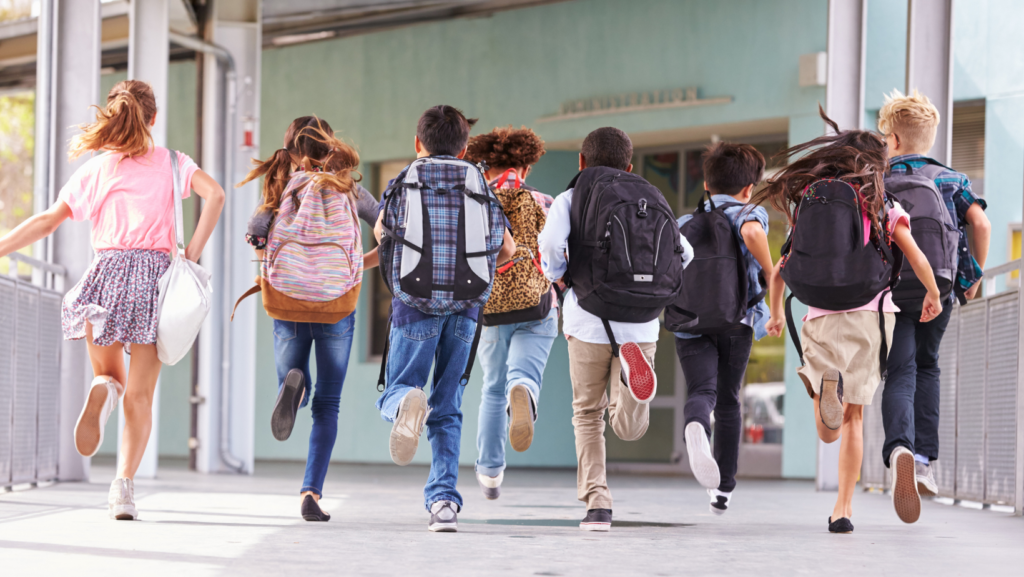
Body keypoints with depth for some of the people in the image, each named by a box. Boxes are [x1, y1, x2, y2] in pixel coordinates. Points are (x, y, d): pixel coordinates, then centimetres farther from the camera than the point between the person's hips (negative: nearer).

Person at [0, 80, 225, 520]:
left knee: (110, 375, 17)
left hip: (108, 270, 0)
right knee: (140, 395, 3)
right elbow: (214, 194, -7)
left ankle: (104, 390, -22)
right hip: (155, 271, 0)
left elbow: (48, 221, 4)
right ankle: (124, 484, -13)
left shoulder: (95, 169, 10)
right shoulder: (171, 162, 10)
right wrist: (192, 255, -3)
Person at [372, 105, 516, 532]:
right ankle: (443, 499, -3)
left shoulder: (402, 185, 7)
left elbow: (380, 232, 24)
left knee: (394, 393, 8)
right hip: (466, 305, 2)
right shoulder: (480, 189, 12)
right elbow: (508, 249, 22)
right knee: (447, 409, 10)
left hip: (415, 302, -2)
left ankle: (406, 402, -30)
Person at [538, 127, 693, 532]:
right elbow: (682, 252, 7)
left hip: (589, 319, -2)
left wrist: (556, 276, 5)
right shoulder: (648, 201, 15)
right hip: (640, 322, 2)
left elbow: (551, 243, -14)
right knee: (629, 428, 5)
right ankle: (632, 371, -27)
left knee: (588, 414, 14)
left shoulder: (569, 199, 5)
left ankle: (596, 503, 1)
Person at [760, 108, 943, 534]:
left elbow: (780, 270, 12)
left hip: (821, 319, 1)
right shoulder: (883, 208, 2)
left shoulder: (807, 204, 10)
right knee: (854, 416, 13)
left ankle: (824, 385, -34)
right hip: (870, 314, -1)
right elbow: (917, 260, -5)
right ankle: (843, 507, 5)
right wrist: (933, 296, 15)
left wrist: (775, 312, 29)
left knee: (829, 431, 1)